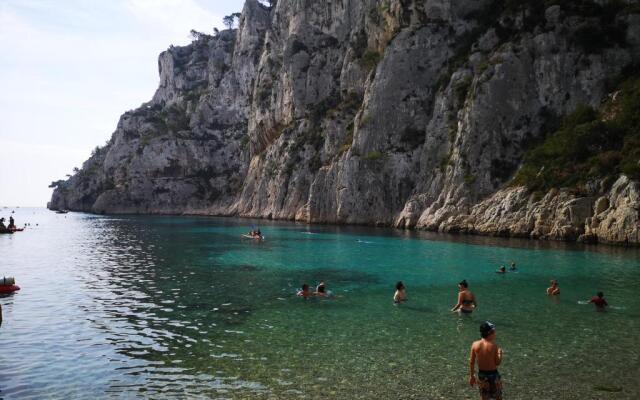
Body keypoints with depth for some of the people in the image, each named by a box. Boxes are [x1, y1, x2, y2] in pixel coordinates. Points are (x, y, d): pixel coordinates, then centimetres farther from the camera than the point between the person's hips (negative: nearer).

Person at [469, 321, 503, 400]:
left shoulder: (475, 344, -8)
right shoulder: (493, 346, -18)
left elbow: (471, 362, -3)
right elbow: (497, 363, -13)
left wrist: (471, 376, 9)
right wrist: (500, 353, 5)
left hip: (481, 374, 3)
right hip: (493, 374, -3)